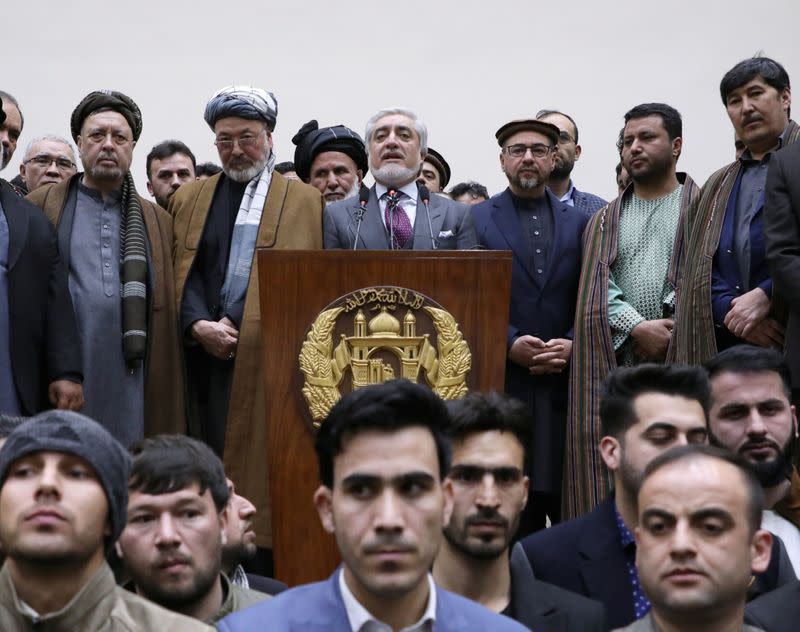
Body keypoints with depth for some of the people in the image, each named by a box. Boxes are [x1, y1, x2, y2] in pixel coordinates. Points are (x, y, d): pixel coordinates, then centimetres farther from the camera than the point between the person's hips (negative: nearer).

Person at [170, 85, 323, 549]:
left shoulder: (307, 201, 10)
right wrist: (199, 326, -6)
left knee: (269, 470, -6)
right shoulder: (190, 199, 18)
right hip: (212, 355, 2)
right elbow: (181, 273, 11)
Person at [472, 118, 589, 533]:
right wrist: (509, 344, -12)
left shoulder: (580, 223, 14)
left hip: (566, 383, 2)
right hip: (501, 384, -2)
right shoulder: (475, 219, 7)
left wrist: (574, 344, -7)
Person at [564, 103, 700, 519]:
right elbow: (598, 291, 7)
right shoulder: (605, 220, 19)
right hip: (615, 367, 3)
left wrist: (672, 329, -14)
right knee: (612, 489, -2)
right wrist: (637, 328, -10)